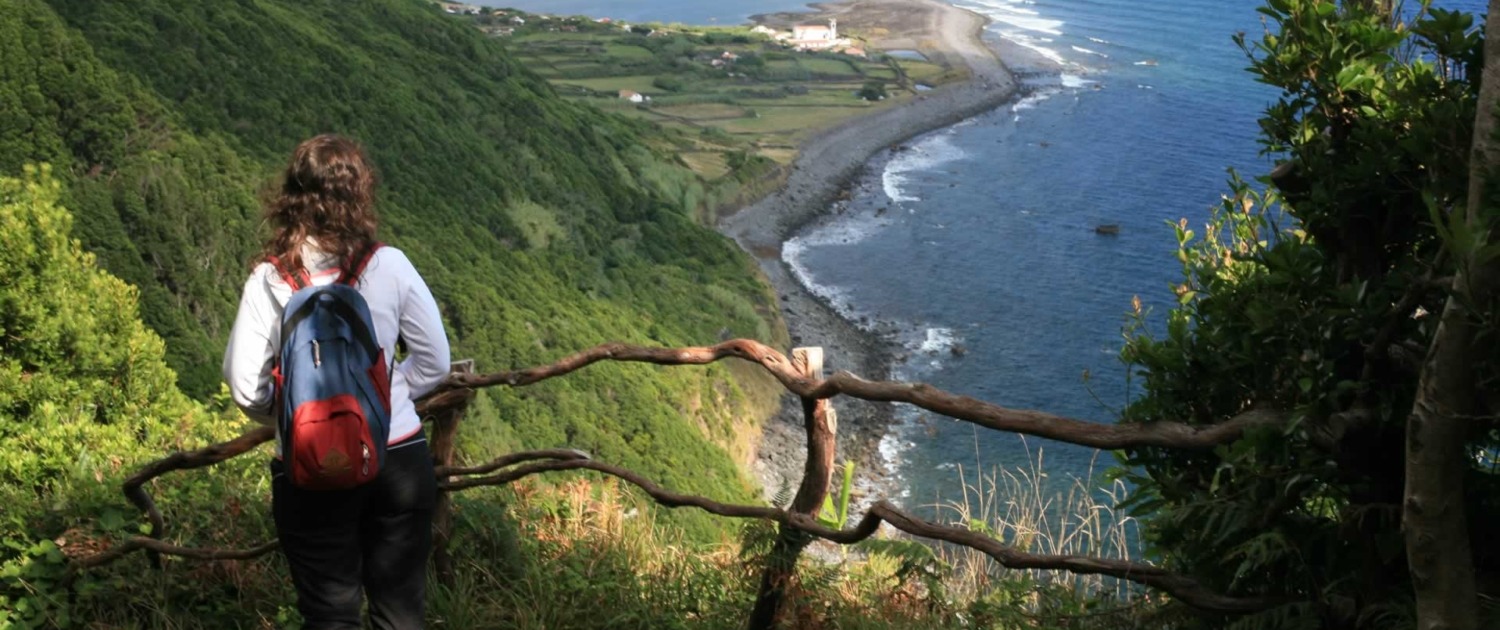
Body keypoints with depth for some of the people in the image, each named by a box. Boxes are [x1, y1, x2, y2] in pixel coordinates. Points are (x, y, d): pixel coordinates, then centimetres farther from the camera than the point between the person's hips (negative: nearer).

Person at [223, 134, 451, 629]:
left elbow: (245, 388, -9)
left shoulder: (269, 281, -9)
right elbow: (434, 362, 0)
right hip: (400, 458, 1)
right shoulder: (390, 266, -7)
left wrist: (287, 414, 10)